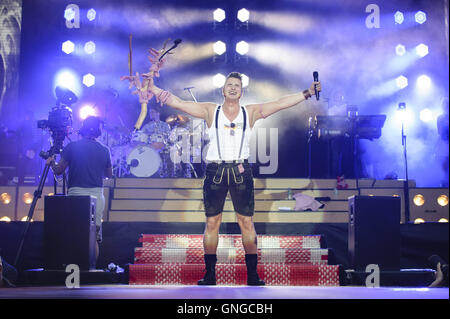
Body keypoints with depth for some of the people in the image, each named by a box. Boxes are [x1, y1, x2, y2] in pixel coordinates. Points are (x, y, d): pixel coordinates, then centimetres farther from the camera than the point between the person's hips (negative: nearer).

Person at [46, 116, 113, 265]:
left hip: (76, 193, -2)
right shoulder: (104, 150, 7)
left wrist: (51, 162, 22)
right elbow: (109, 174, 17)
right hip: (97, 194, 2)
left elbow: (59, 170, 2)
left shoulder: (72, 147, -1)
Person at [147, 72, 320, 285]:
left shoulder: (251, 112, 10)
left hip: (241, 171, 0)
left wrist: (307, 93, 3)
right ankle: (210, 274, 10)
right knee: (212, 222, 2)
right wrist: (154, 89, 0)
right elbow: (178, 103, 5)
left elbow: (280, 103, 8)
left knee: (246, 222, 0)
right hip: (215, 170, 0)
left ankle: (252, 274, 5)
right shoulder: (210, 111, 8)